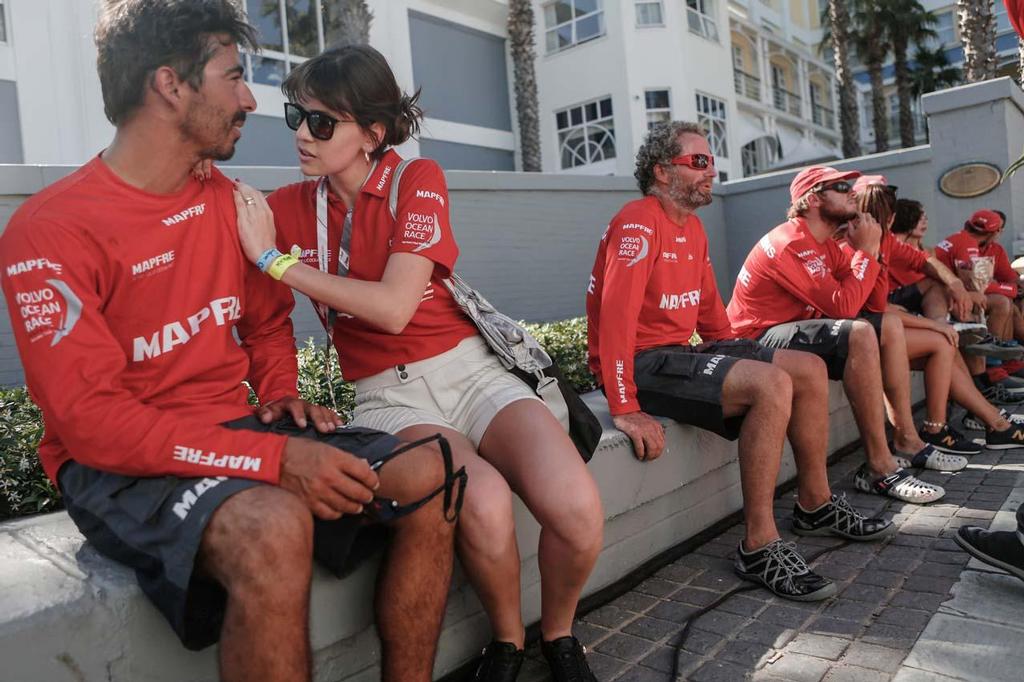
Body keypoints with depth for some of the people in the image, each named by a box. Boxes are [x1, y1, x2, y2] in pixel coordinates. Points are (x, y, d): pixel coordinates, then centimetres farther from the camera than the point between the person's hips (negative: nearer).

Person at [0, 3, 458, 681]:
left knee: (430, 476, -12)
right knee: (274, 526, -37)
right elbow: (90, 419, -19)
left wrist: (280, 396, 1)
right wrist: (275, 458, -28)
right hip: (119, 466, -6)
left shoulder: (229, 203, 9)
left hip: (238, 429, 6)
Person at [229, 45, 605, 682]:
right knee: (484, 505, -33)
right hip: (390, 395, 1)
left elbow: (393, 308, -16)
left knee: (577, 510, -27)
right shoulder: (291, 205, 7)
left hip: (469, 368, 0)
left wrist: (276, 259, -13)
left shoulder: (418, 178, -3)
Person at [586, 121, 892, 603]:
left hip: (681, 350, 10)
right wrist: (626, 409, -31)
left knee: (811, 370, 6)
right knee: (772, 383, -28)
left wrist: (734, 358, 10)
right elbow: (616, 315, -26)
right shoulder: (638, 222, -15)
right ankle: (760, 547, -18)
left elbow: (709, 307, 21)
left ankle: (815, 505, 21)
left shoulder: (692, 228, 16)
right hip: (642, 361, -10)